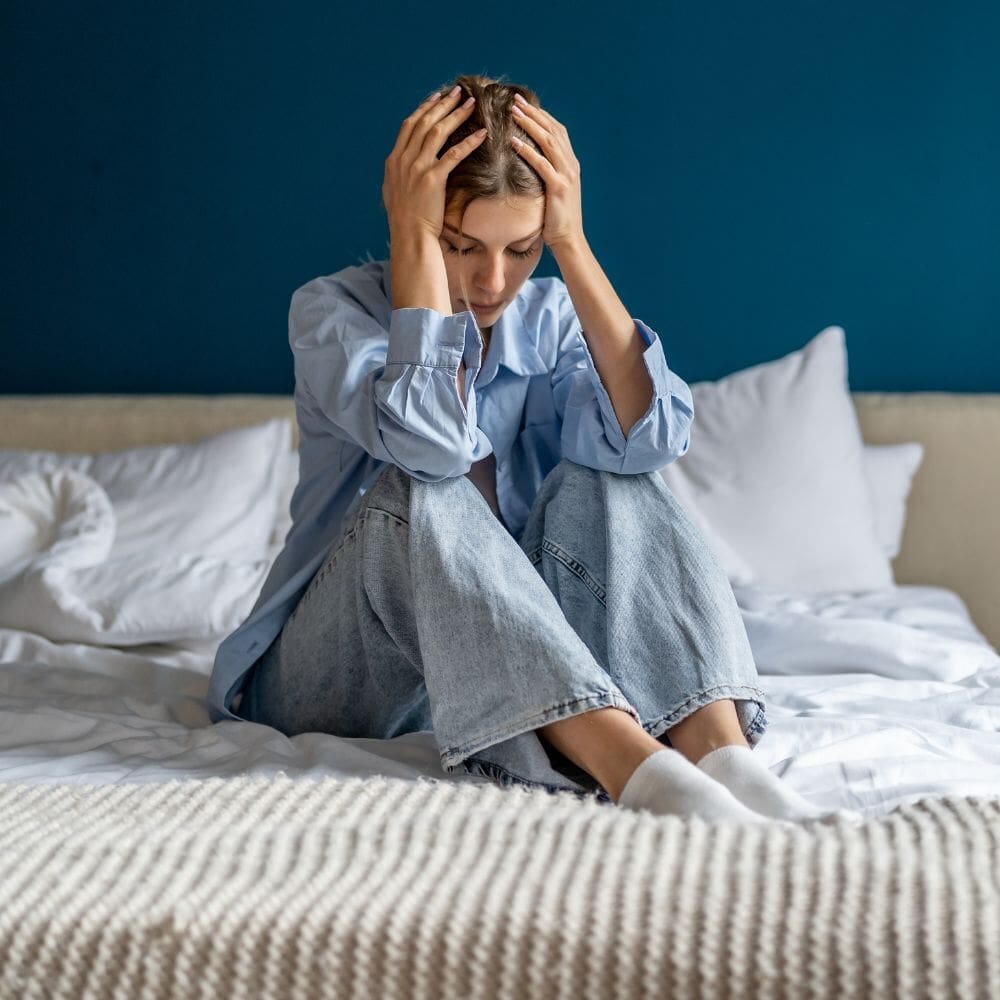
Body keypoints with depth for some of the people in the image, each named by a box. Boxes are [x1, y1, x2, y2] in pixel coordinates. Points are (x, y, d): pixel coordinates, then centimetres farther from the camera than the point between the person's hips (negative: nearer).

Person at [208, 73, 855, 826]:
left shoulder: (549, 318, 2)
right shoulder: (333, 309, -8)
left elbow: (649, 438, -21)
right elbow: (430, 442, -30)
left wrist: (572, 242, -20)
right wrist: (413, 235, -25)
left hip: (503, 669, 3)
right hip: (336, 675, -3)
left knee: (600, 482, -21)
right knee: (421, 493, -32)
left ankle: (724, 757, -41)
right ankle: (641, 774, -48)